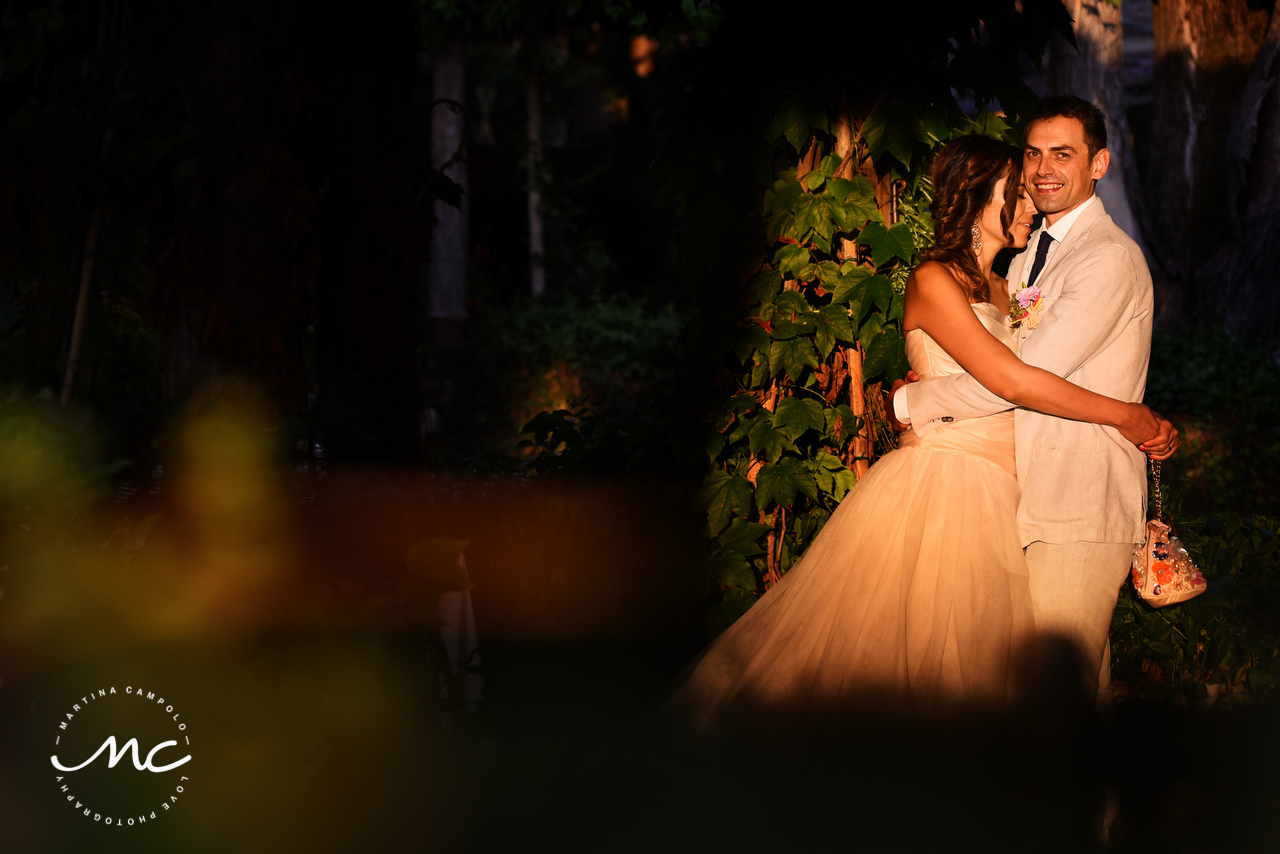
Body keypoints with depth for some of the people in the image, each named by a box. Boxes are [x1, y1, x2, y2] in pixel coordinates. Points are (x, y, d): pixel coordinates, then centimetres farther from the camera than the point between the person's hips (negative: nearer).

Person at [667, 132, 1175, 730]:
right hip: (939, 489, -8)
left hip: (990, 501, 8)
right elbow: (1009, 380, -18)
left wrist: (1143, 426, 6)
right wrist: (1123, 415, -13)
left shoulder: (998, 289, 19)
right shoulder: (934, 282, -8)